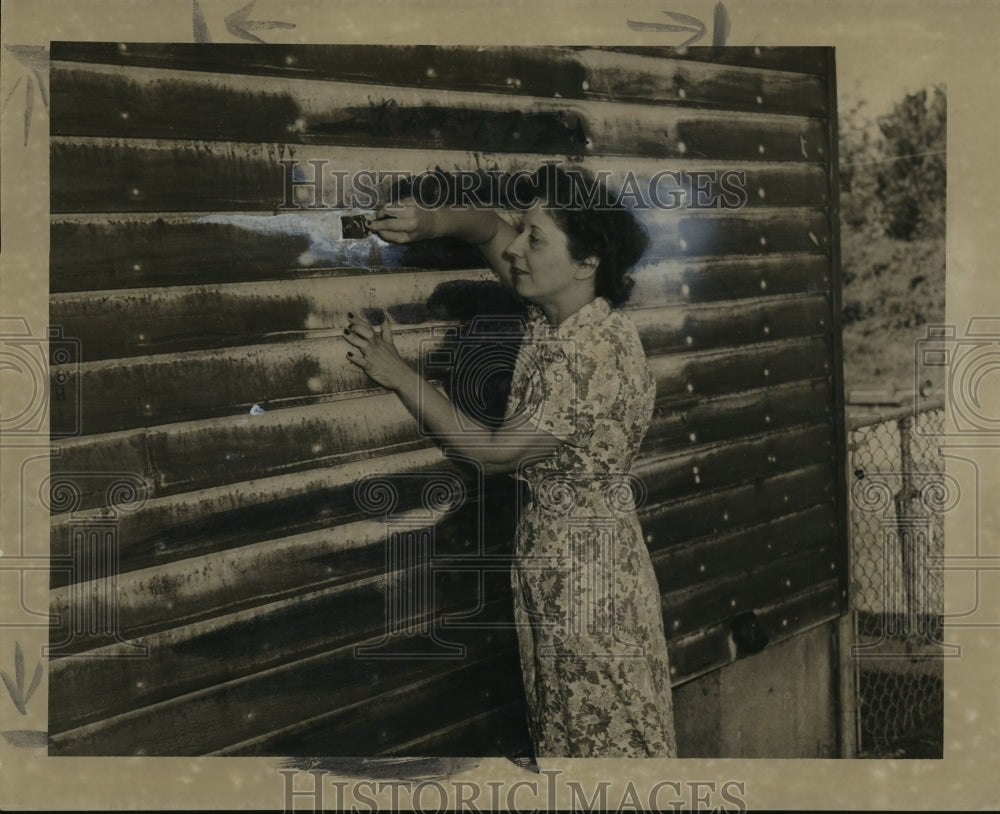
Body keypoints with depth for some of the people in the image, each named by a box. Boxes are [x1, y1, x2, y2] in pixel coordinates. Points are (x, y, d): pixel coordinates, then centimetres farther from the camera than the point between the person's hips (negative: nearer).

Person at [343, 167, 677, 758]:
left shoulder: (595, 352, -26)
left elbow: (496, 452, -22)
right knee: (565, 729, 20)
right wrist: (433, 222, -6)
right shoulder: (556, 313, 0)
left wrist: (399, 374, -16)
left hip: (590, 559, -9)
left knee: (609, 735, 6)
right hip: (547, 547, 9)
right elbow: (491, 227, 16)